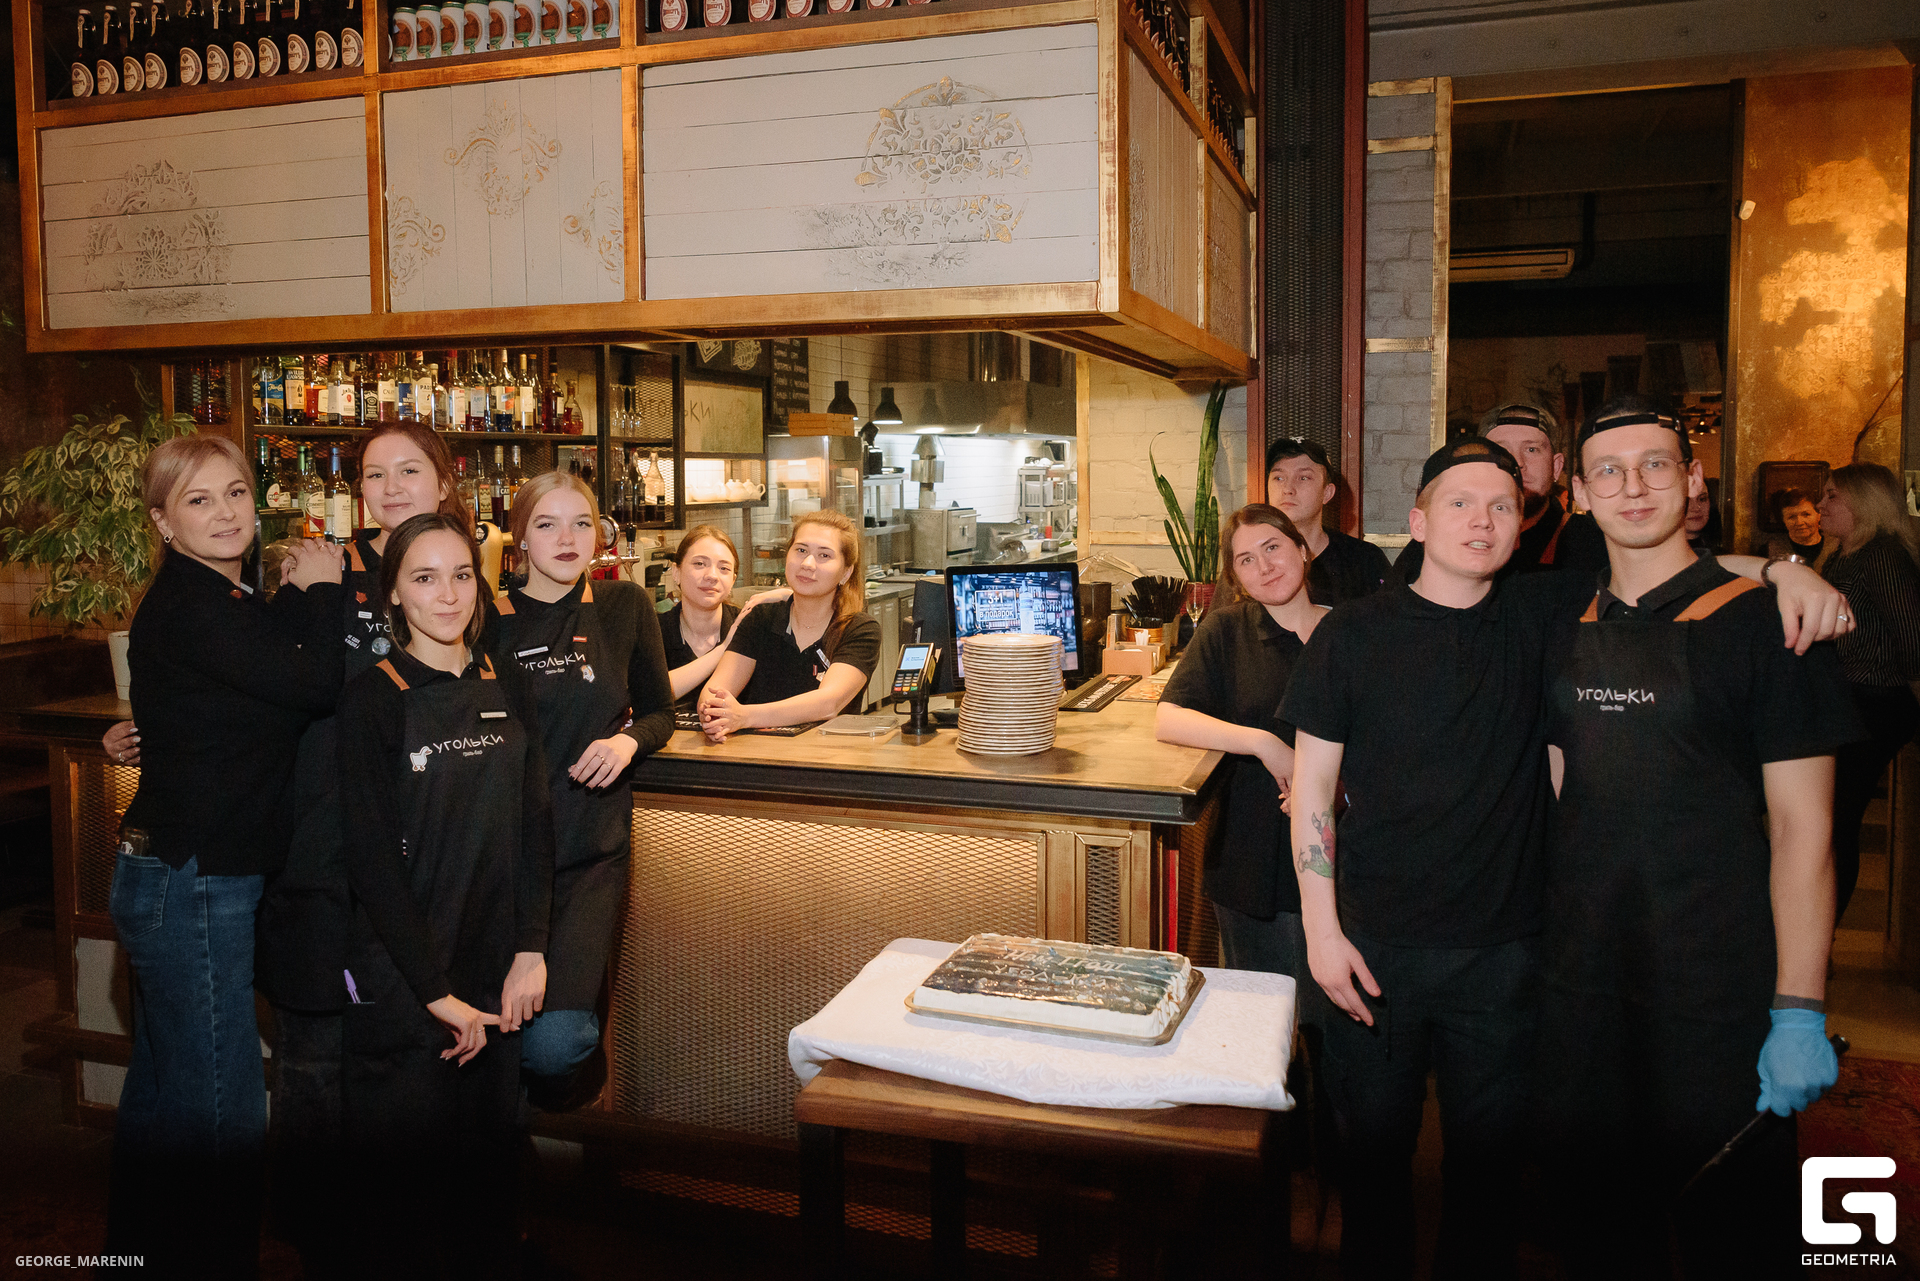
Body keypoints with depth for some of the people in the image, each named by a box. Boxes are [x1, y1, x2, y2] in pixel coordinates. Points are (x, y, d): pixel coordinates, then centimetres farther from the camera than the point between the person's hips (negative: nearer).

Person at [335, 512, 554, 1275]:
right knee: (403, 1166, 8)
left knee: (490, 1154, 14)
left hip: (494, 969, 4)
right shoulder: (372, 699, -9)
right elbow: (370, 855, -12)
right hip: (399, 978, -4)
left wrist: (531, 949, -3)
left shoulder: (507, 688, 4)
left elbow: (534, 827, 5)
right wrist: (436, 988, -14)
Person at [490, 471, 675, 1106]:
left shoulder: (624, 607, 5)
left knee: (554, 1041, -14)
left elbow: (660, 711, 12)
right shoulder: (491, 619, 2)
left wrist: (629, 738, -7)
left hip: (593, 848, 0)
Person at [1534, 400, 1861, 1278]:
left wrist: (1800, 1011, -14)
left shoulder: (1759, 621, -7)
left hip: (1721, 992, -4)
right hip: (1580, 983, 4)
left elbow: (1802, 826, -10)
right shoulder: (1566, 629, 6)